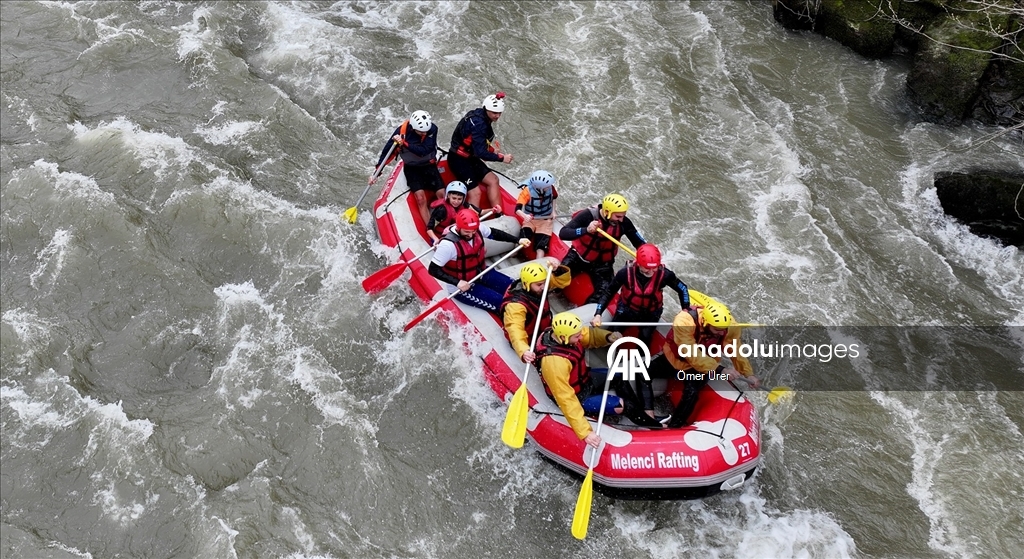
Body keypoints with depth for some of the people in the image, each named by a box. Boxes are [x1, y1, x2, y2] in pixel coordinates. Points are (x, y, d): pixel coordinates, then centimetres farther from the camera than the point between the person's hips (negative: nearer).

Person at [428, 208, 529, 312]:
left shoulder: (478, 229, -12)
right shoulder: (448, 244, -31)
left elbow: (495, 233, 9)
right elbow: (433, 269, -27)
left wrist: (518, 240, 3)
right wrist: (457, 282, -33)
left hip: (480, 273, 8)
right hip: (462, 287, -8)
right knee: (502, 304, -15)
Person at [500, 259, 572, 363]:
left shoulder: (538, 287, -10)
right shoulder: (516, 305, -32)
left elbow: (563, 281, -3)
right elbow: (515, 330, -44)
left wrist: (557, 269, -26)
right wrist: (524, 351, -63)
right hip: (531, 344, -8)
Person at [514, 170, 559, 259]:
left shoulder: (550, 188, -15)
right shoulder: (527, 191, -25)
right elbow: (518, 209, -33)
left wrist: (553, 211, 3)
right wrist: (525, 216, -54)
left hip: (545, 220, 1)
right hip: (530, 219, -1)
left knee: (541, 244, -14)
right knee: (523, 240, -25)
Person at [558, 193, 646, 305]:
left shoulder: (624, 223, -17)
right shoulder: (588, 215, -26)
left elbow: (640, 243, -8)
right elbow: (562, 234, -33)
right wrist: (586, 230, -47)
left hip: (602, 264, 2)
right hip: (578, 257, -2)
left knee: (604, 295, -17)